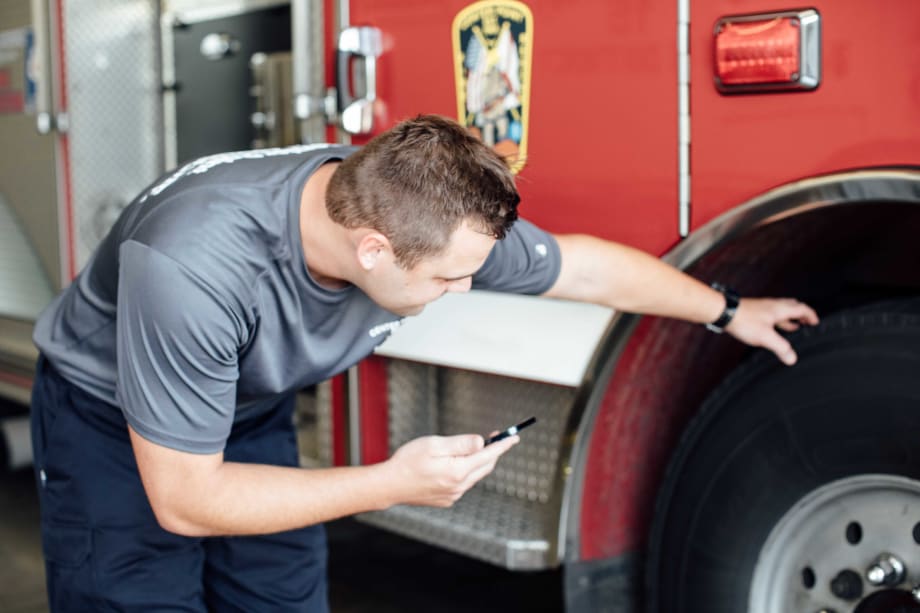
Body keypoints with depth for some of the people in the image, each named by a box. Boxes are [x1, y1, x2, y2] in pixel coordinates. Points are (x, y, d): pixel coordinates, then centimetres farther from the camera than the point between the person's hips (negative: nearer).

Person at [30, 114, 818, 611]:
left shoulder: (426, 216, -23)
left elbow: (587, 264, -5)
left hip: (249, 412, 5)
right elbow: (184, 499, -31)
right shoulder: (195, 266, -40)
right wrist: (394, 483, -33)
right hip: (109, 421, -5)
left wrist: (729, 312, 7)